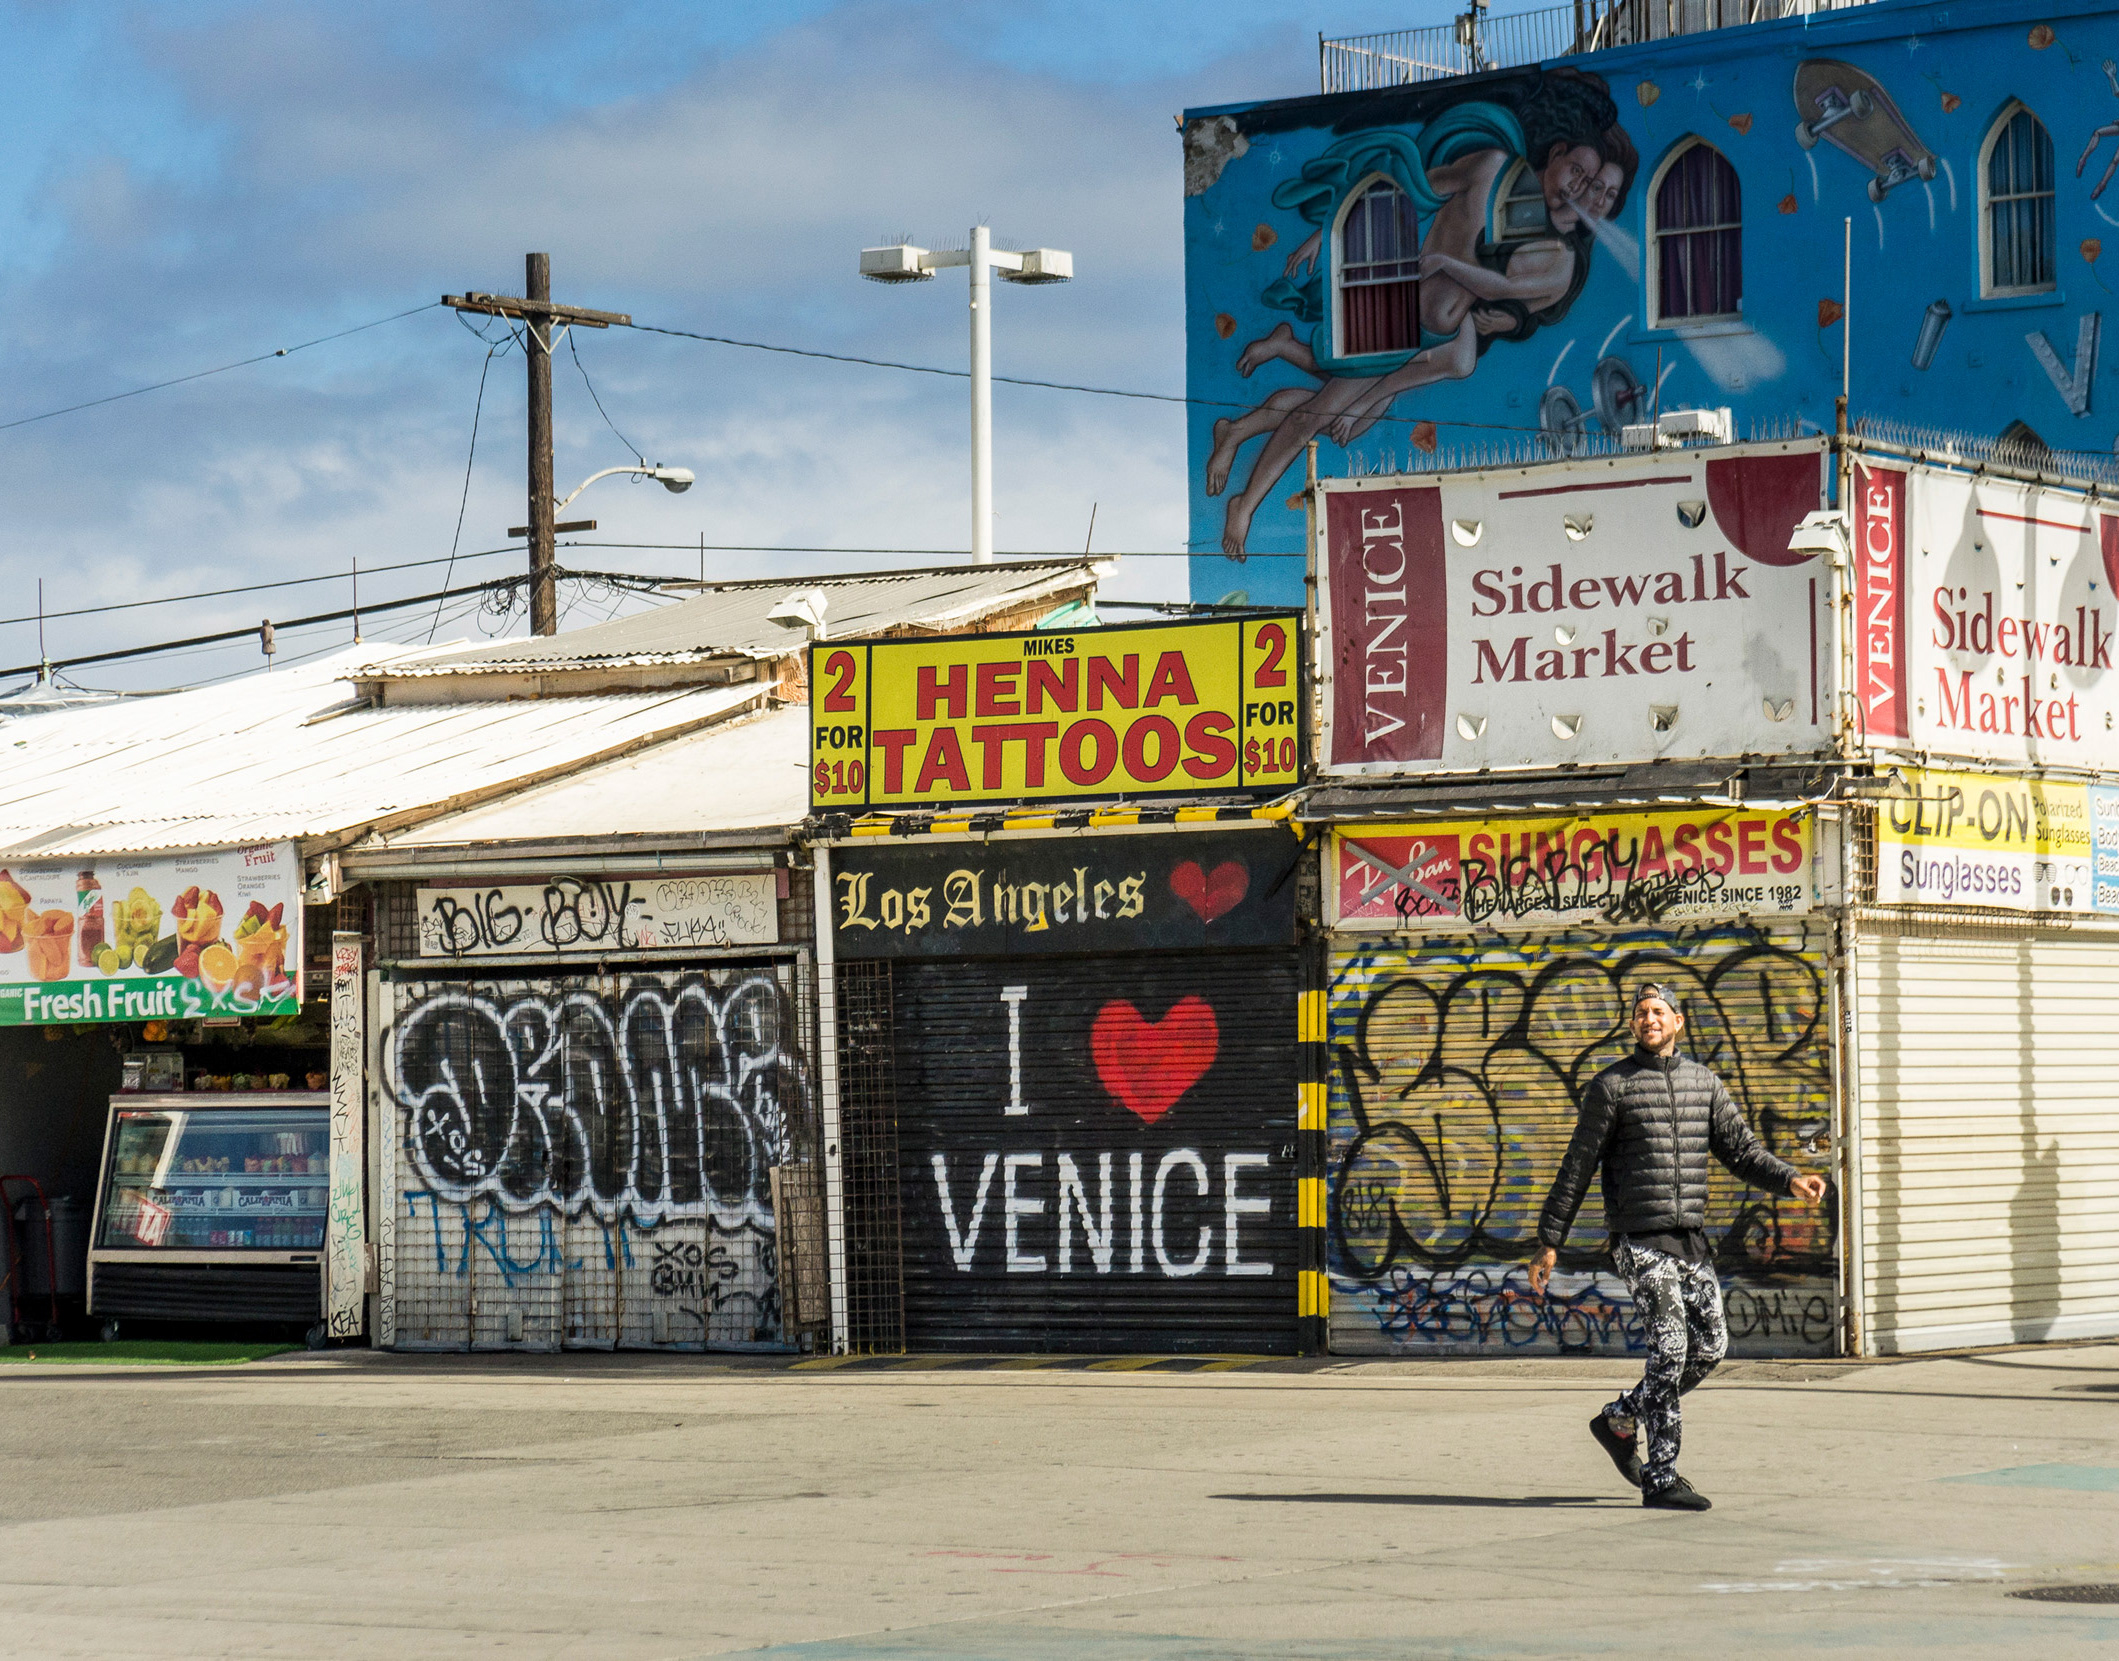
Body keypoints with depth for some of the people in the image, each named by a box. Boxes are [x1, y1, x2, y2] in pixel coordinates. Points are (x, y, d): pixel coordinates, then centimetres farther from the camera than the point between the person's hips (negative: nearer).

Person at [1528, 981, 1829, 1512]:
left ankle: (1620, 1419, 23)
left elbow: (1741, 1149, 12)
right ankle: (1660, 1478, -5)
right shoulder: (1612, 1086, -1)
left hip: (1691, 1238, 6)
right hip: (1640, 1238, -6)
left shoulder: (1703, 1082, 14)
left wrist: (1790, 1178, -7)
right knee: (1670, 1348, -11)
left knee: (1710, 1345, 4)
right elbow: (1577, 1167, -1)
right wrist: (1548, 1242, -2)